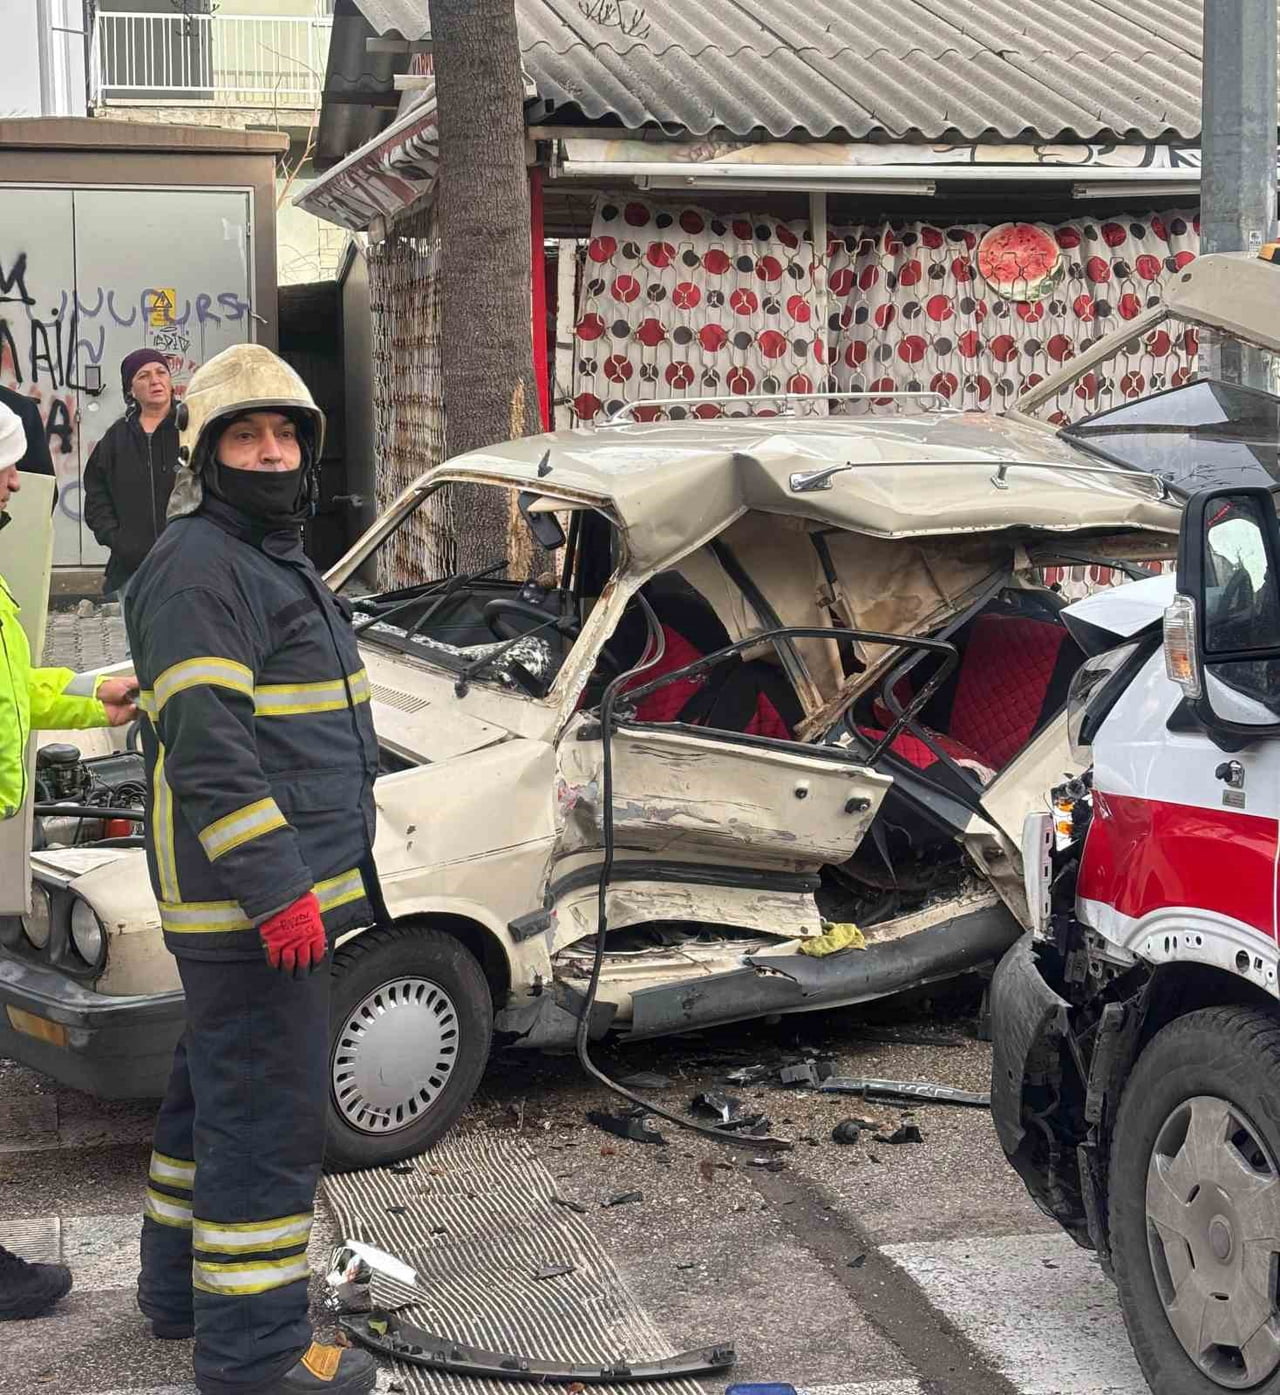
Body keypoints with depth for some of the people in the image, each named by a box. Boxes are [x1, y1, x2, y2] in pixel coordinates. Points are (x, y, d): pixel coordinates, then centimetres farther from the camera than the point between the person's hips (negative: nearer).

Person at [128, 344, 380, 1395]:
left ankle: (179, 1286, 36)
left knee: (217, 1090, 21)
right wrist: (275, 890, -27)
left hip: (282, 890, 11)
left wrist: (296, 876, 28)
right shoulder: (198, 570, -16)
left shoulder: (270, 558, 19)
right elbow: (205, 748, -24)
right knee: (268, 1112, -6)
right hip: (253, 903, -11)